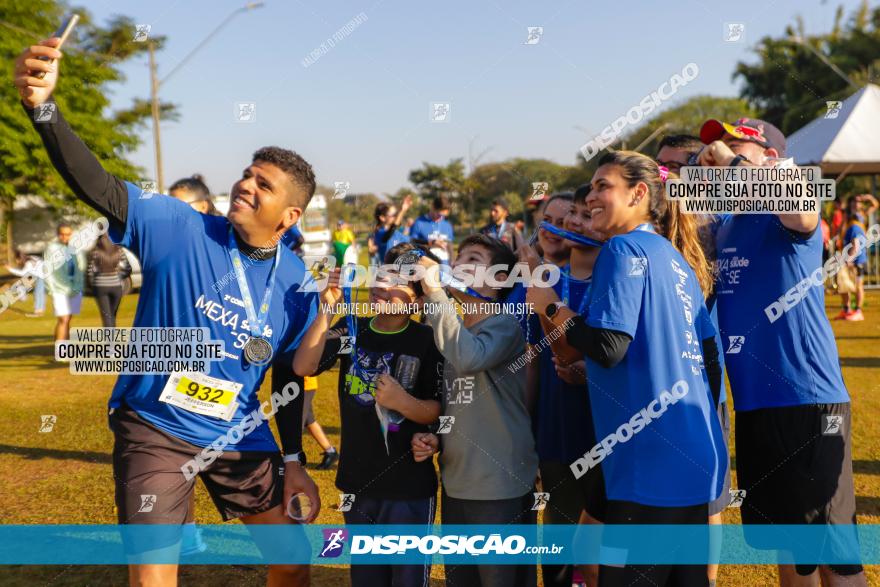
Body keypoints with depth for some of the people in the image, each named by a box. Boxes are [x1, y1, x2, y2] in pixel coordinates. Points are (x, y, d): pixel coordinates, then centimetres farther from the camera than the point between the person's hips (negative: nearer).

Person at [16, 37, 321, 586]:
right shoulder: (180, 229, -16)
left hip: (242, 436, 3)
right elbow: (98, 186, -29)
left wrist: (294, 462, 3)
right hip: (155, 429, -3)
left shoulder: (296, 285, -6)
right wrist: (43, 107, -45)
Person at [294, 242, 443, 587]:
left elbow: (438, 412, -10)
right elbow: (302, 368, -12)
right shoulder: (352, 330, 1)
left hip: (409, 487, -4)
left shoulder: (427, 342, -10)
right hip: (357, 481, 4)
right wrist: (326, 310, -21)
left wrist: (404, 402, -29)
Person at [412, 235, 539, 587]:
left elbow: (470, 358, -31)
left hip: (502, 488, -7)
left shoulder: (504, 325, -10)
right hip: (455, 486, 7)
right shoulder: (452, 333, 12)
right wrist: (432, 439, 1)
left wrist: (434, 293, -27)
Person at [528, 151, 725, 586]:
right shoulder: (677, 259, 15)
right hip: (695, 457, 9)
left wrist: (550, 306, -5)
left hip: (651, 464, -9)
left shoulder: (625, 249, -10)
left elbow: (608, 347, -19)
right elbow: (710, 356, 16)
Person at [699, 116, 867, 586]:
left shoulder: (787, 218, -10)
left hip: (808, 398, -8)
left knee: (831, 548, -2)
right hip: (752, 405, 8)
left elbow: (800, 210, -33)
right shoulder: (723, 227, 13)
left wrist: (733, 161, -22)